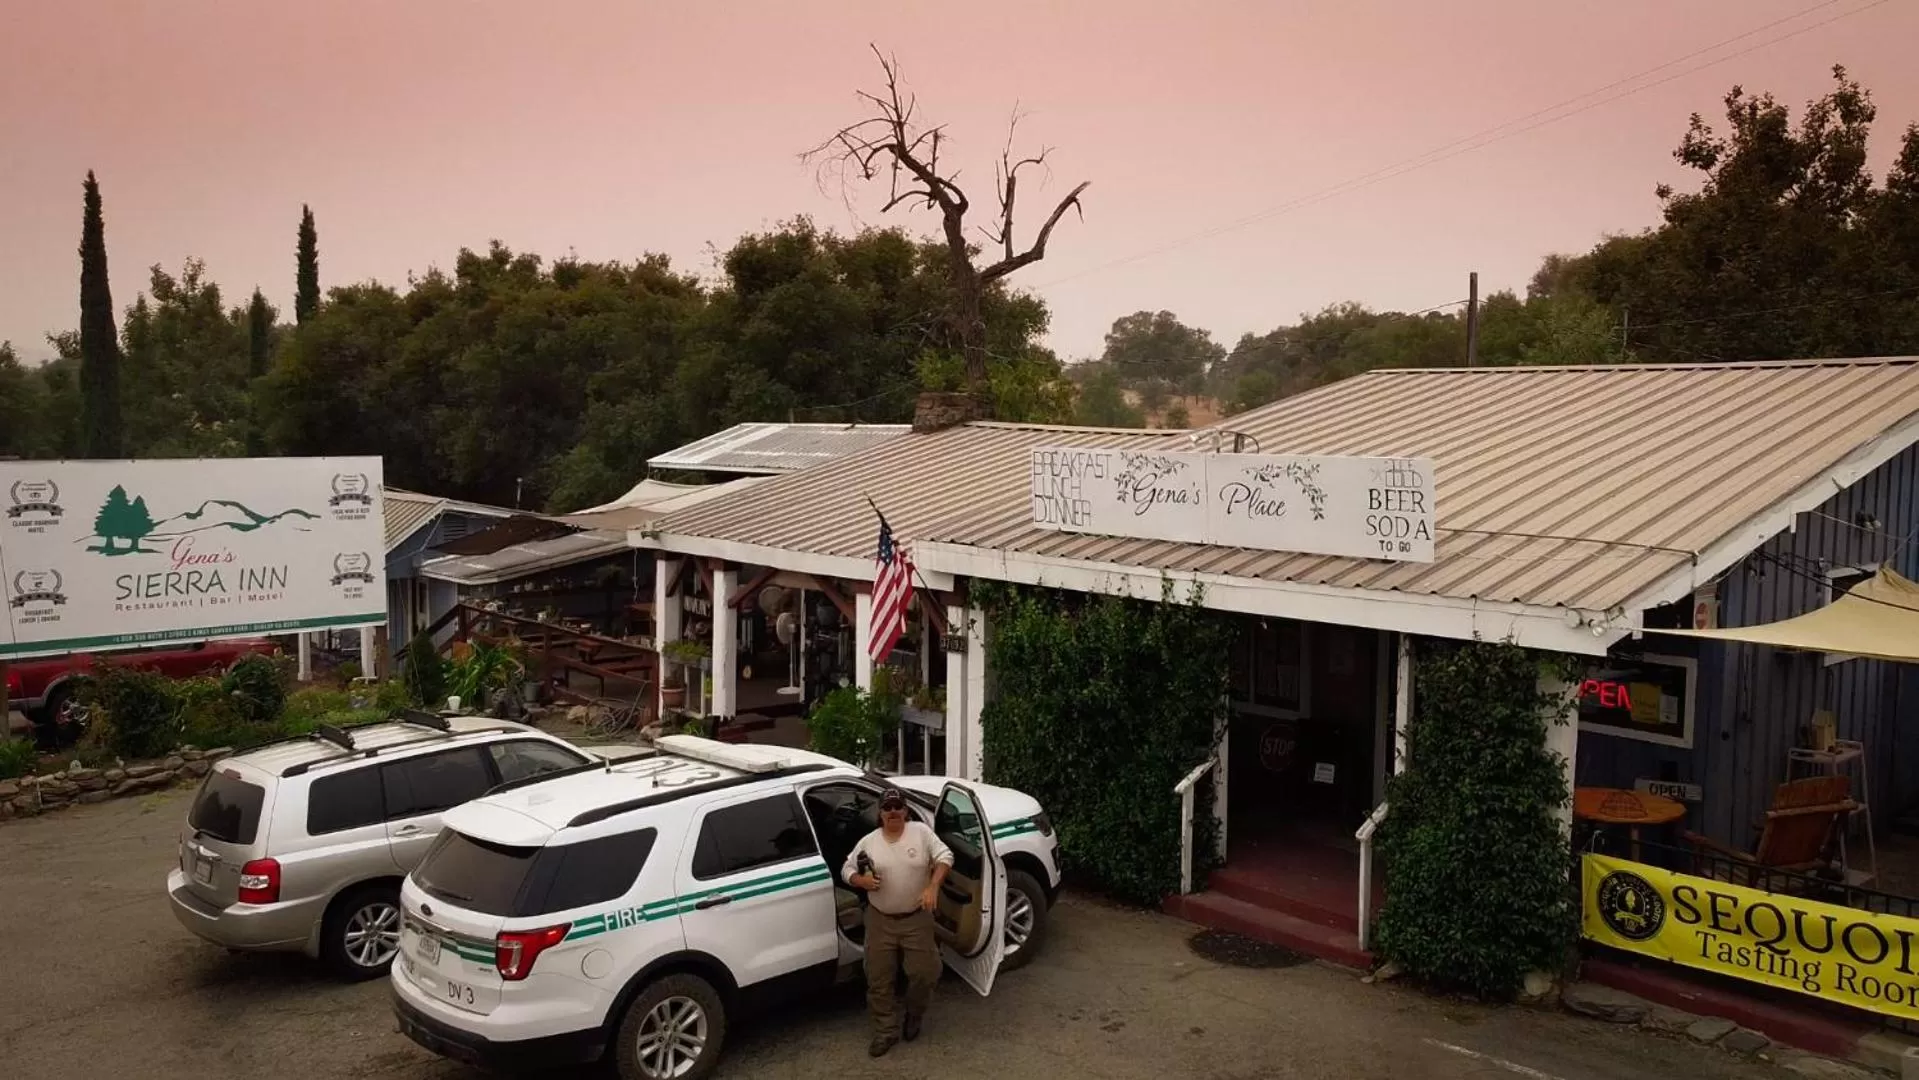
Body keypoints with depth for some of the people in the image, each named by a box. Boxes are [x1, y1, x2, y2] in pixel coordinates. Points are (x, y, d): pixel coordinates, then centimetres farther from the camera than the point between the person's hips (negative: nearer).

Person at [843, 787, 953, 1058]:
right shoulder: (868, 842, -3)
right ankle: (886, 1032, 19)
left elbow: (945, 856, -9)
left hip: (917, 919, -1)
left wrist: (932, 887, -22)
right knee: (878, 980, 4)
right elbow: (847, 870, 5)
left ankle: (914, 1016, 31)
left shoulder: (921, 832, -7)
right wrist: (862, 880, -17)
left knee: (924, 974, 3)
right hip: (880, 921, 1)